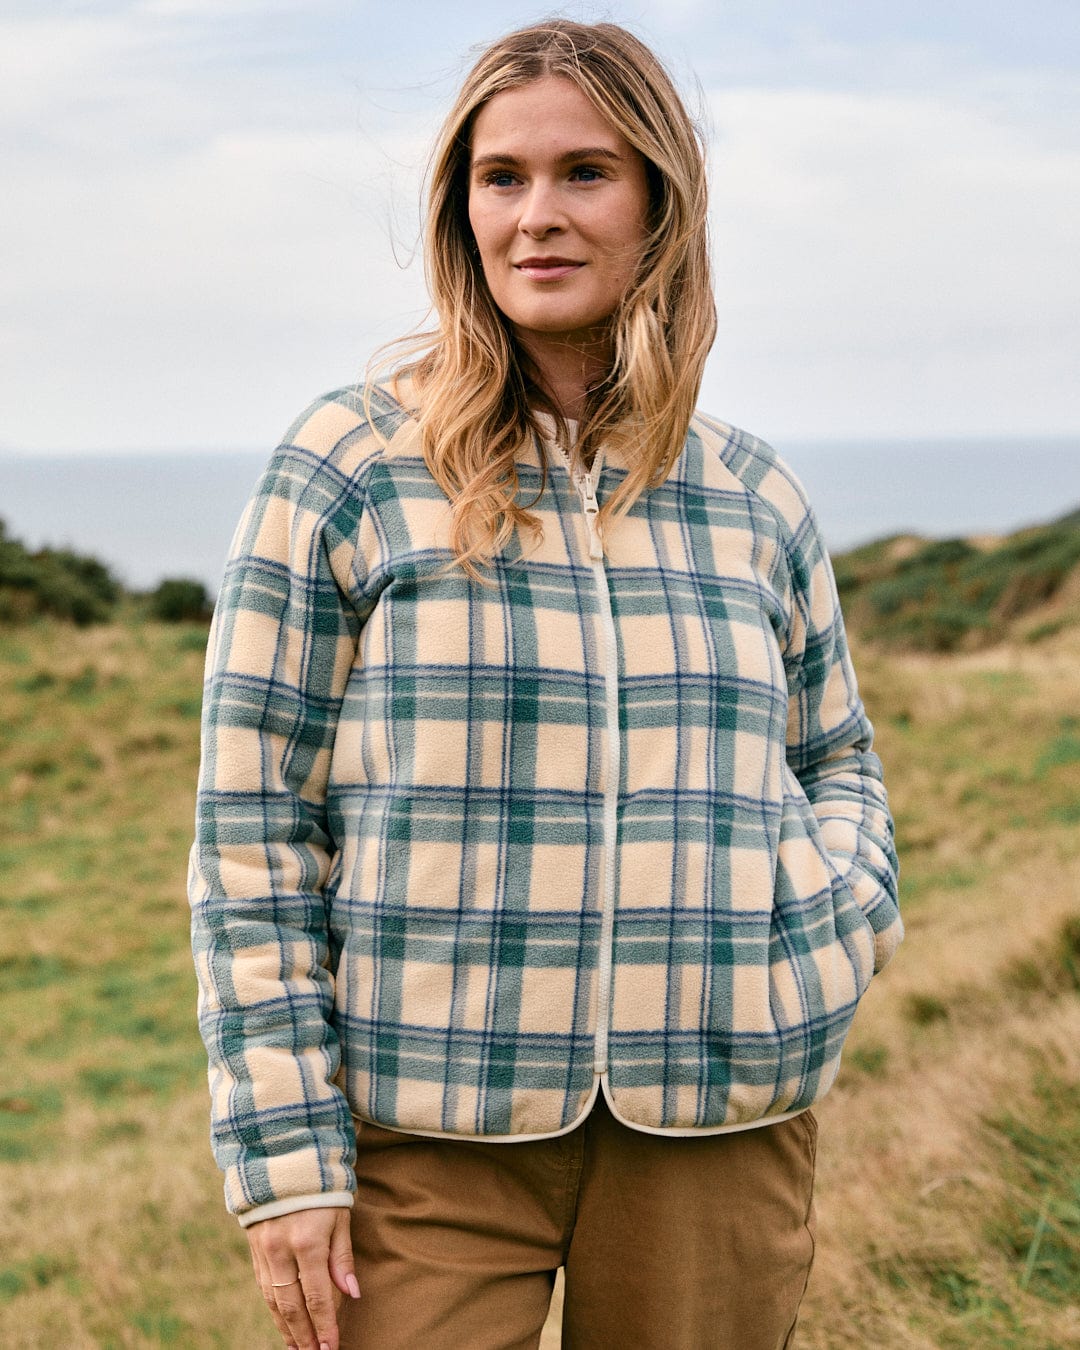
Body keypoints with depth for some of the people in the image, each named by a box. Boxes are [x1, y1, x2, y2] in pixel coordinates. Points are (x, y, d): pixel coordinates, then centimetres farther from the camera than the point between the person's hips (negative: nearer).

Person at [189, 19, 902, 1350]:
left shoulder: (754, 498, 8)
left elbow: (836, 761, 20)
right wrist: (284, 1150, -8)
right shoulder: (350, 465, -2)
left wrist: (841, 912, -2)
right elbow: (251, 820, -3)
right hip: (427, 1139, -3)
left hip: (717, 1134, 3)